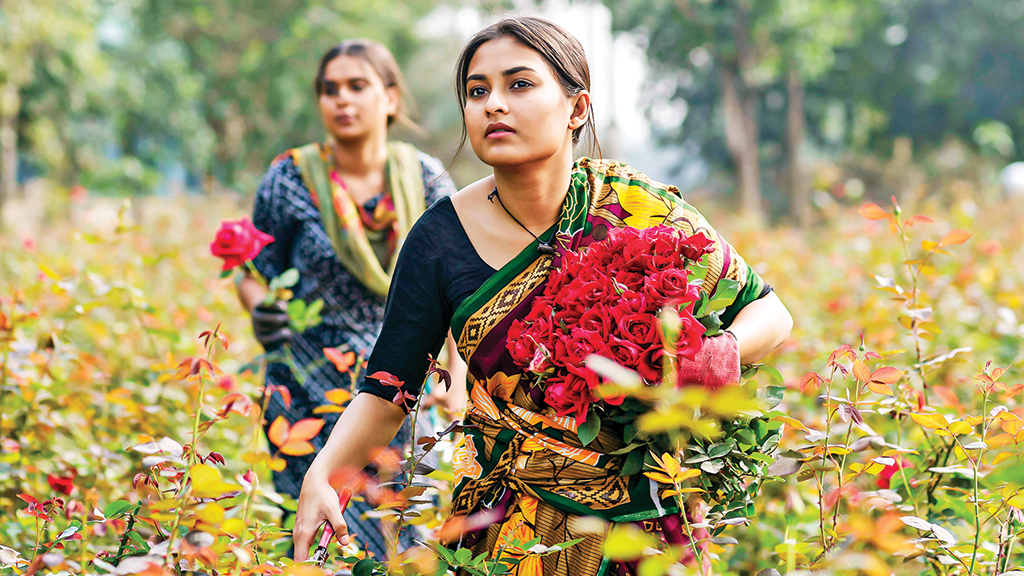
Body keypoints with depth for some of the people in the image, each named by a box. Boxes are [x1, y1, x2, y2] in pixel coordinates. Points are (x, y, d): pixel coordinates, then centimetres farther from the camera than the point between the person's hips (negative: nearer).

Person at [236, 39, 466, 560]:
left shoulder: (426, 180, 0)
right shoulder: (290, 180, -5)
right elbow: (255, 277, 5)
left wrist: (458, 381, -7)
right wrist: (261, 312, -19)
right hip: (311, 392, -2)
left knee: (413, 542, 2)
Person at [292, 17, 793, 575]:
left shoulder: (641, 210, -12)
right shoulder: (441, 239, -9)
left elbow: (769, 312, -1)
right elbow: (387, 393, -4)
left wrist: (723, 353, -23)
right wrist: (321, 476, -22)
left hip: (641, 525, 0)